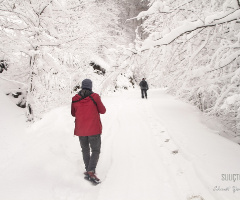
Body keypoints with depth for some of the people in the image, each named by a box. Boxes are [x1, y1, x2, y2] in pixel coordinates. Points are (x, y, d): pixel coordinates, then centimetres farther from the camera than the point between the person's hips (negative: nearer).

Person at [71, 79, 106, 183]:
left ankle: (87, 170, 22)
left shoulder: (75, 99, -2)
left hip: (80, 129, 3)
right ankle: (91, 171, -7)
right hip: (94, 129, -3)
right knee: (95, 150, 7)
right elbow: (102, 111, -2)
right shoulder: (95, 97, -10)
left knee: (85, 150, 19)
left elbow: (73, 113, 10)